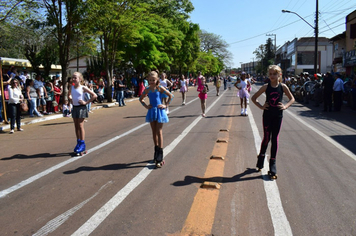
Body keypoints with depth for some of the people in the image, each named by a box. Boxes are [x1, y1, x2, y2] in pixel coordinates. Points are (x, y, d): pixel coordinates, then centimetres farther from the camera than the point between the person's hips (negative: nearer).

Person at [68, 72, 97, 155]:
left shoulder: (83, 88, -9)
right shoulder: (71, 87, 6)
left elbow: (94, 95, -11)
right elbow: (69, 94, 28)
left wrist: (86, 102, -12)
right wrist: (71, 100, 11)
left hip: (81, 108, -6)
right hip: (74, 107, 6)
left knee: (80, 126, -5)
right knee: (76, 126, 10)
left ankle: (82, 144, 1)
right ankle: (78, 142, 21)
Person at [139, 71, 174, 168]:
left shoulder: (160, 88, -6)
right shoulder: (147, 90, 3)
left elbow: (171, 96, -3)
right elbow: (141, 99, 17)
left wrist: (165, 105, -7)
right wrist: (146, 106, 3)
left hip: (159, 111, -4)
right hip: (151, 111, 4)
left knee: (159, 132, -5)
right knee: (154, 132, 11)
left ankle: (160, 158, -3)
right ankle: (156, 154, 26)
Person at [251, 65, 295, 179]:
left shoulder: (283, 87, -1)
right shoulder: (266, 87, -4)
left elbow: (292, 99, 10)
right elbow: (253, 98, 3)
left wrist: (285, 106, -5)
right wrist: (261, 106, -7)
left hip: (278, 116, 1)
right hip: (267, 115, -1)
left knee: (275, 139, 5)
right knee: (266, 138, 3)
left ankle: (272, 163, 13)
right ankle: (261, 157, 28)